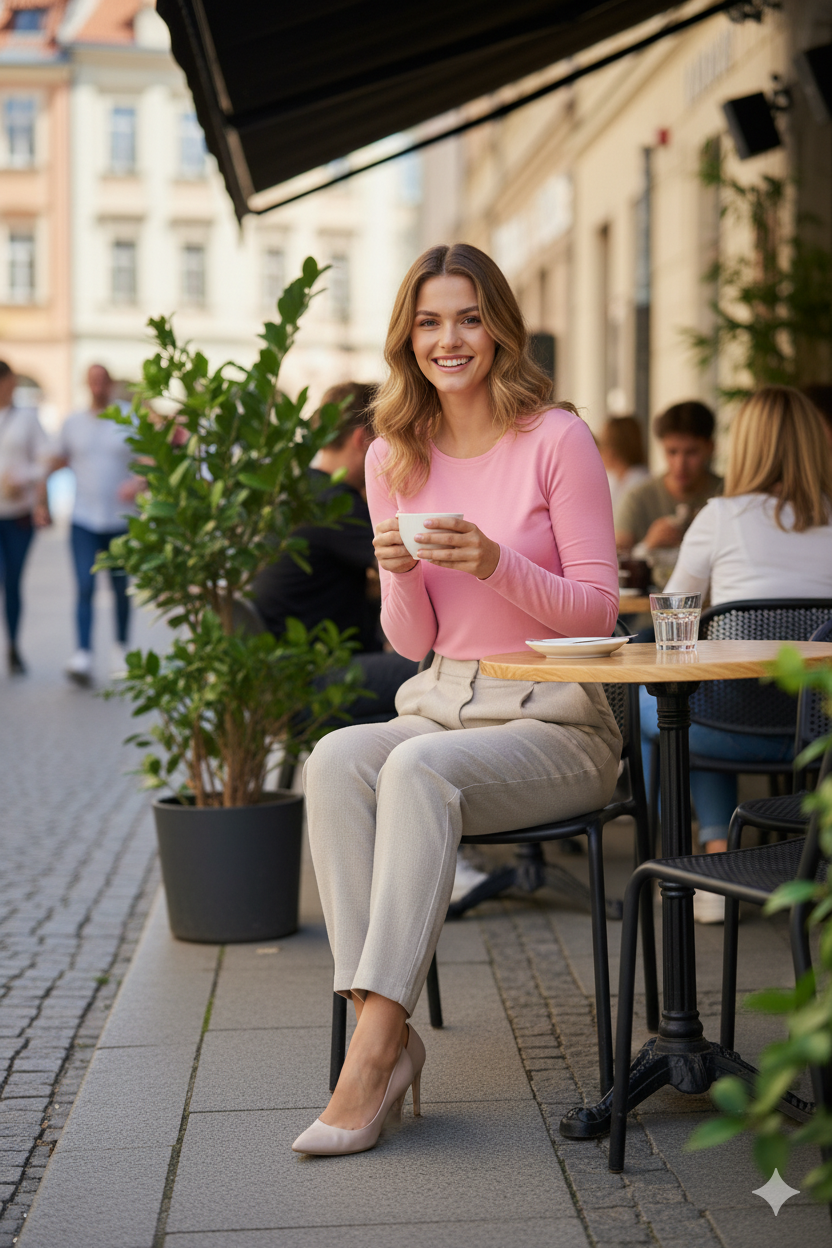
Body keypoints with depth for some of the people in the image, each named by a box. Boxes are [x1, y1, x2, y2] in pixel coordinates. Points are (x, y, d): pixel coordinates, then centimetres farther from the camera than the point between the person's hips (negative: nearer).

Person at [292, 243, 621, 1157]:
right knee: (336, 759, -28)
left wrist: (495, 562, -22)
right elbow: (411, 642, 12)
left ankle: (374, 1047, -34)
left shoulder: (556, 438, -4)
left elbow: (597, 610, -5)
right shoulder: (393, 458, 10)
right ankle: (381, 1028, -31)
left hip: (552, 722, -4)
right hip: (440, 705, 4)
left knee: (418, 767, -34)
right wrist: (399, 574, -10)